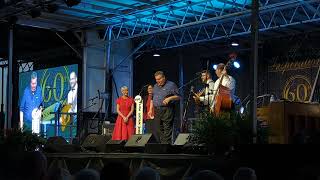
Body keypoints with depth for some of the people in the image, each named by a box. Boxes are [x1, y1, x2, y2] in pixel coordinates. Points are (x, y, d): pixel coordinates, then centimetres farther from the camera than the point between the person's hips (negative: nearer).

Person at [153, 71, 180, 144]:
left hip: (167, 110, -6)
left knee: (167, 129, -11)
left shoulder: (171, 85, 1)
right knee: (160, 130, 6)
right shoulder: (155, 86, 20)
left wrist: (169, 98, -17)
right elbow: (153, 99, 24)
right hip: (157, 110, 6)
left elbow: (178, 97, -2)